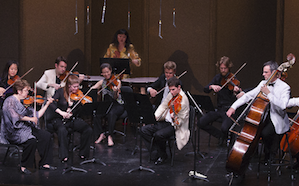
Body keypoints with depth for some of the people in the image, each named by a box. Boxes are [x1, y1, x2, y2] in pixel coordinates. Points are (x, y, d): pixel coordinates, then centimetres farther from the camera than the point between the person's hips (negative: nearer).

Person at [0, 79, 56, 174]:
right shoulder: (10, 101, -8)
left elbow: (36, 116, 15)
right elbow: (14, 116, -26)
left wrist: (47, 104, 10)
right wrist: (30, 119, -29)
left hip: (26, 128, 8)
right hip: (14, 131, -8)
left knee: (46, 136, -11)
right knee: (32, 140, -33)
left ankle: (45, 163, -4)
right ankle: (24, 166, -16)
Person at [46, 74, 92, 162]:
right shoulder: (61, 92, -6)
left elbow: (76, 111, -3)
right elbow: (52, 104, -18)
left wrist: (70, 114, -24)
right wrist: (61, 112, -31)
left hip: (71, 119, 3)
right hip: (58, 119, -3)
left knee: (88, 129, -19)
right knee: (62, 130, -38)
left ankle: (83, 153, -3)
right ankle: (64, 156, -26)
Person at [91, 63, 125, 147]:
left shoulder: (117, 82, -6)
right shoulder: (102, 82, 8)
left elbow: (116, 97, -17)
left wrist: (116, 92, -39)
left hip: (117, 105, -4)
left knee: (111, 113, -37)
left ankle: (110, 136, -29)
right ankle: (101, 134, -16)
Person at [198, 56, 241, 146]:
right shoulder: (217, 78, 7)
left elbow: (237, 98, -20)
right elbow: (205, 90, 3)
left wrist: (237, 91, -44)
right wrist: (211, 86, -19)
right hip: (218, 108, 5)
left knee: (224, 128, -31)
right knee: (201, 123, -12)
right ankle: (221, 135, 10)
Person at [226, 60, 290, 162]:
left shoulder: (284, 87, -12)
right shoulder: (263, 84, 8)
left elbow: (283, 105, -29)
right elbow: (249, 95, 7)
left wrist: (268, 93, -28)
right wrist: (234, 106, -3)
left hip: (277, 120, -6)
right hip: (264, 116, 6)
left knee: (265, 133, -30)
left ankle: (271, 157, -4)